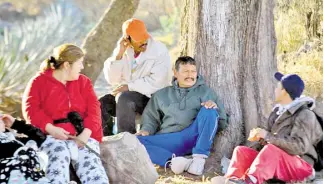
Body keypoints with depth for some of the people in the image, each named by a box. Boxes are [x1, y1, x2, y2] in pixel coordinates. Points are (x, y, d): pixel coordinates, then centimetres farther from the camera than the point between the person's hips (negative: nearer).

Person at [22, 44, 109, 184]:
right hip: (52, 135, -3)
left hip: (82, 135, 3)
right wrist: (50, 128, -19)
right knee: (58, 156, -37)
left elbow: (93, 109, 8)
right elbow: (31, 109, -3)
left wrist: (86, 133, -11)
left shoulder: (83, 81, 20)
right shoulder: (39, 82, 10)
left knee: (90, 163, -27)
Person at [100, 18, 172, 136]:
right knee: (101, 104, -18)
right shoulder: (123, 49, 2)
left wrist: (129, 86, -19)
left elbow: (157, 82, -21)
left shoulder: (160, 51, -13)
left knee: (124, 98, -33)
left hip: (152, 97, -5)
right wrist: (119, 55, -15)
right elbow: (111, 79, -2)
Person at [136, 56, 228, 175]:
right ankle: (173, 160, -44)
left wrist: (215, 108, -11)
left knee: (208, 111, -27)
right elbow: (151, 117, 23)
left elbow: (222, 124, 11)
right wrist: (146, 130, 0)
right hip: (168, 140, 1)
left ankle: (199, 158, -31)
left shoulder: (205, 92, 17)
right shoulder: (162, 95, 23)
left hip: (194, 136, -1)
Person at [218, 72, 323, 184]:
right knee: (241, 151, -11)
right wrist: (259, 137, -6)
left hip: (299, 166, -8)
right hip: (274, 162, 8)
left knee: (270, 149, -36)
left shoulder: (305, 115, -11)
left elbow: (298, 146, -24)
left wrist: (267, 136, -23)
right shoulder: (278, 111, 14)